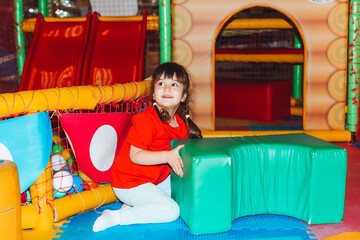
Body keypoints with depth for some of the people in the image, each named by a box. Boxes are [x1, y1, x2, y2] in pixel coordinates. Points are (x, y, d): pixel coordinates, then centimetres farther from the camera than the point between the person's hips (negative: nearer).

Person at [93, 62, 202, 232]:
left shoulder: (181, 124, 2)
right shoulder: (146, 119, -23)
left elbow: (180, 152, 11)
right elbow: (135, 155, -26)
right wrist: (167, 156, -31)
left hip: (154, 178, 9)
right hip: (129, 182, -9)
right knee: (171, 210, -15)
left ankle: (132, 206, 9)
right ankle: (116, 217, -12)